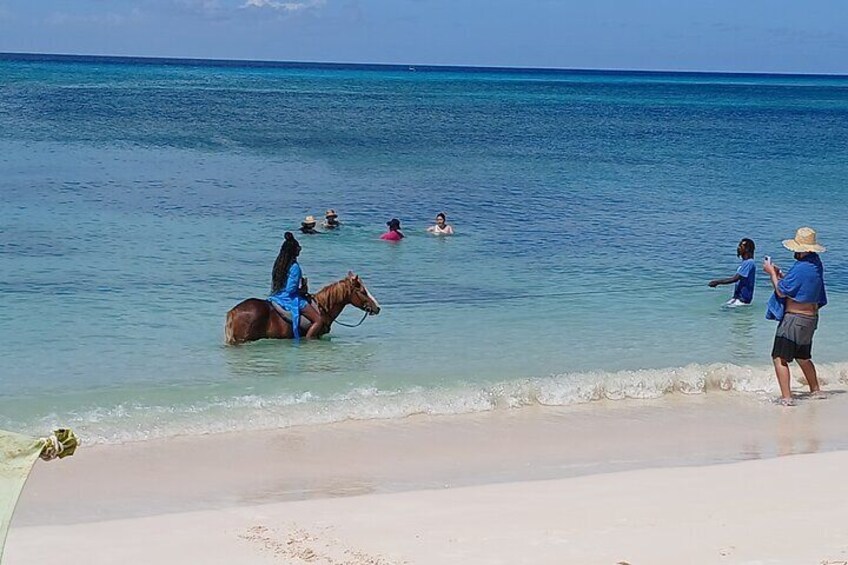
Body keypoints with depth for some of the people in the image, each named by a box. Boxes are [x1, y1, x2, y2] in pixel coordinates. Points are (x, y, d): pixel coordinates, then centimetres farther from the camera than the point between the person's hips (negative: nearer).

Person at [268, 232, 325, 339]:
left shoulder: (279, 263, 5)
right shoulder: (294, 267, -20)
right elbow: (290, 289, -23)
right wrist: (302, 290, -4)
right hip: (290, 299, -10)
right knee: (319, 320, -7)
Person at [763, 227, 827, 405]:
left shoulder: (801, 268, -23)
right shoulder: (815, 263, 6)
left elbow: (781, 291, -15)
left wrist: (771, 273, -2)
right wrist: (780, 274, 10)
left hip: (795, 318, -10)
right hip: (811, 317, 10)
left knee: (780, 358, -8)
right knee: (803, 357, 26)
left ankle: (786, 397, -15)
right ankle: (815, 390, 38)